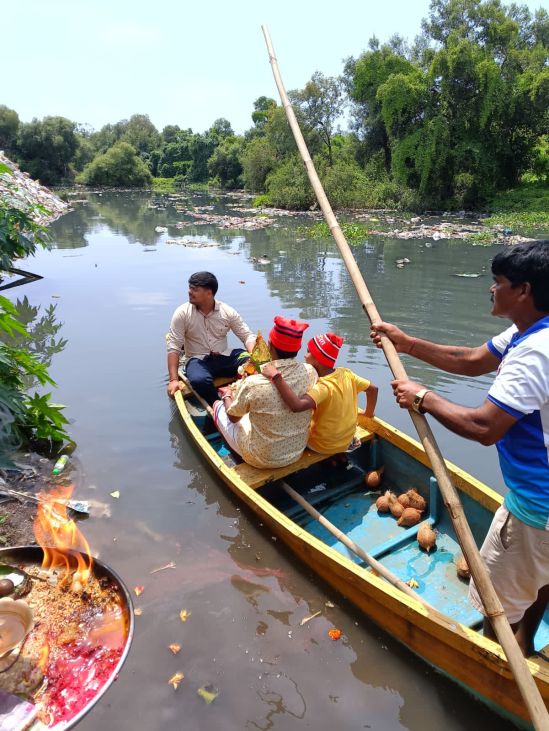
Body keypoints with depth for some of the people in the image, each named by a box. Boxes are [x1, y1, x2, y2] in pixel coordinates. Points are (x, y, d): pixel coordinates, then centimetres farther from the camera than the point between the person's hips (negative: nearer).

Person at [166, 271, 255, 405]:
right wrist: (174, 380, -17)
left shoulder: (228, 312, 0)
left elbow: (247, 335, 1)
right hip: (197, 360, -2)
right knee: (199, 380, -37)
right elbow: (174, 347, -7)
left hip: (225, 357, 2)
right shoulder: (182, 313, -5)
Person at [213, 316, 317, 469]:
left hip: (260, 460, -4)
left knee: (219, 406, 17)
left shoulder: (252, 384, -29)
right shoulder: (310, 372, -19)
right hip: (297, 453, 4)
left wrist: (227, 395, 13)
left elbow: (233, 417, -7)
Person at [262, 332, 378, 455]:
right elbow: (373, 389, 0)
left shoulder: (323, 386, -33)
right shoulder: (347, 374, -13)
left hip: (323, 447, -6)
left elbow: (297, 405, -50)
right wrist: (369, 414, 15)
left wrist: (276, 376, -48)